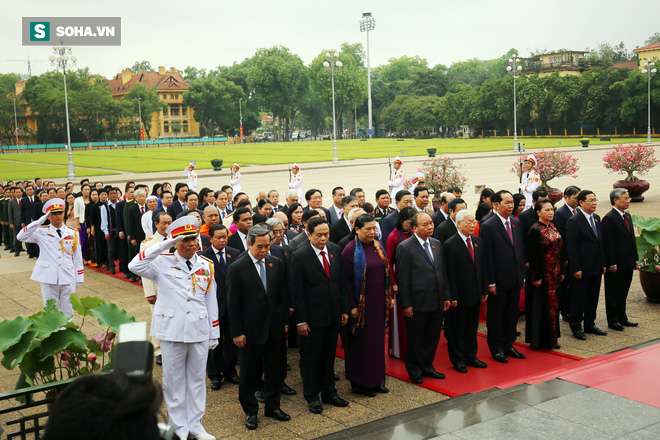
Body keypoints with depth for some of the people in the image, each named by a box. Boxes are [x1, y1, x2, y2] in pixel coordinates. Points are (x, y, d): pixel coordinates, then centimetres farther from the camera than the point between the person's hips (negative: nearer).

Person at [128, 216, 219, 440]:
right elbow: (135, 266, -24)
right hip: (172, 331, -3)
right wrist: (164, 245, -24)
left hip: (199, 331, 3)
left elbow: (211, 302, 8)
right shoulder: (163, 263, -5)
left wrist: (214, 333, 8)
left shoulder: (206, 265, 4)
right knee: (174, 380, 8)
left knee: (197, 379, 13)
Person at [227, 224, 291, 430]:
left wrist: (285, 321, 7)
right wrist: (237, 332, -10)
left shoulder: (276, 263, 3)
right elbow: (233, 303, -9)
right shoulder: (237, 268, -10)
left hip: (274, 328, 4)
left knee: (274, 370, 14)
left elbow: (283, 294, 9)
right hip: (250, 330, -4)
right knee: (249, 372, 8)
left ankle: (273, 406, 30)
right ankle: (250, 411, 23)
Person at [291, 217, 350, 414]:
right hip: (313, 317, -5)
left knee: (329, 356, 17)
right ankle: (312, 396, 23)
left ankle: (329, 393, 31)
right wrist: (300, 320, -13)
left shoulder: (335, 251, 3)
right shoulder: (299, 256, -12)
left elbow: (342, 282, 10)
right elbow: (297, 291, -12)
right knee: (310, 358, 8)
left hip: (334, 316, 5)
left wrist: (344, 309, 7)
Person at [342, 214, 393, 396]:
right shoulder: (350, 250, -11)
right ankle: (360, 383, 15)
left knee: (377, 339, 13)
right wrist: (352, 306, -16)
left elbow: (386, 272, 13)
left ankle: (377, 379, 25)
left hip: (379, 302, 6)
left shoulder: (378, 247, 7)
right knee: (361, 342, 3)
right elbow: (346, 279, -13)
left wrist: (390, 296, 9)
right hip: (361, 304, -6)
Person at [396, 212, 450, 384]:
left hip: (437, 302, 6)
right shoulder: (405, 247, -12)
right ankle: (413, 369, 25)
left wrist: (446, 296, 11)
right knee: (415, 339, 8)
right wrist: (406, 304, -13)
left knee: (433, 336, 16)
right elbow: (403, 278, -12)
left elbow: (442, 272, 13)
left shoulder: (437, 244, 8)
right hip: (418, 303, -6)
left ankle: (427, 366, 32)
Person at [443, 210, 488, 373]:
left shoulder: (477, 241, 9)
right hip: (460, 296, -6)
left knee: (472, 328, 17)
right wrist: (452, 297, -16)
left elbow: (482, 267, 13)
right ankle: (458, 360, 19)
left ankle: (470, 356, 29)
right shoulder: (450, 245, -13)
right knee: (457, 330, 6)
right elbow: (449, 274, -14)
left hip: (475, 295, 6)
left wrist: (484, 289, 9)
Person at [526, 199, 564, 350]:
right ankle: (540, 341, 8)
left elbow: (558, 251, 15)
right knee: (542, 306, -1)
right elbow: (532, 256, -16)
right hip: (542, 275, -8)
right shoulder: (535, 230, -14)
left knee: (552, 305, 12)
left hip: (554, 274, 8)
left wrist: (561, 272, 13)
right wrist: (535, 277, -18)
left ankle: (551, 339, 21)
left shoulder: (553, 227, 10)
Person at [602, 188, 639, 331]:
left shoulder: (627, 216, 12)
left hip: (627, 264, 8)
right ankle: (612, 321, 13)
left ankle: (622, 318, 27)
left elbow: (632, 239, 17)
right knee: (613, 294, 4)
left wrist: (635, 259, 14)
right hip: (616, 265, -8)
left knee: (623, 293, 16)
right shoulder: (609, 218, -15)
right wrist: (612, 264, -18)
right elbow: (608, 243, -17)